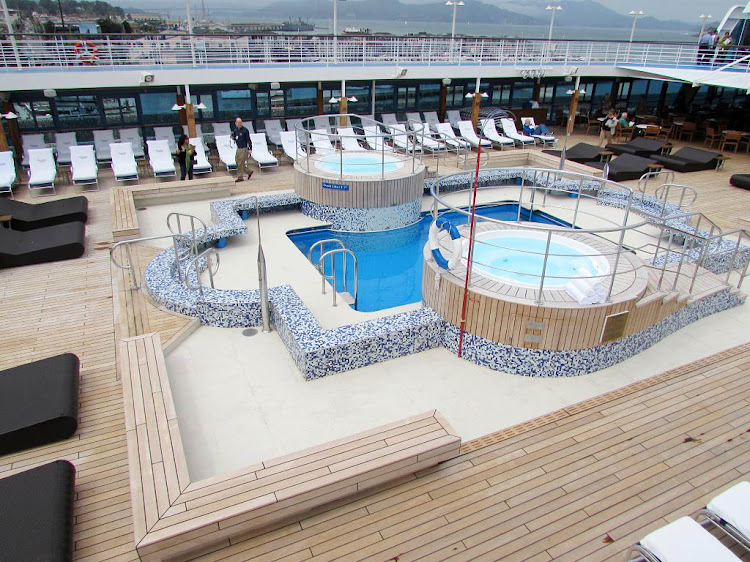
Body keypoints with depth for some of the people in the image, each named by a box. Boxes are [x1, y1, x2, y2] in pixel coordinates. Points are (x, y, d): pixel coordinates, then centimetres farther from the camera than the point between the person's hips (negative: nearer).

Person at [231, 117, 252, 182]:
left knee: (241, 163, -4)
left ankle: (240, 177, 6)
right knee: (237, 161, 11)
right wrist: (233, 137, -4)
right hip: (238, 148, 7)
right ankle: (249, 171, 24)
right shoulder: (235, 130, 8)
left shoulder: (245, 130, -11)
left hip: (244, 148, -7)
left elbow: (248, 140, -11)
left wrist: (249, 148, -17)